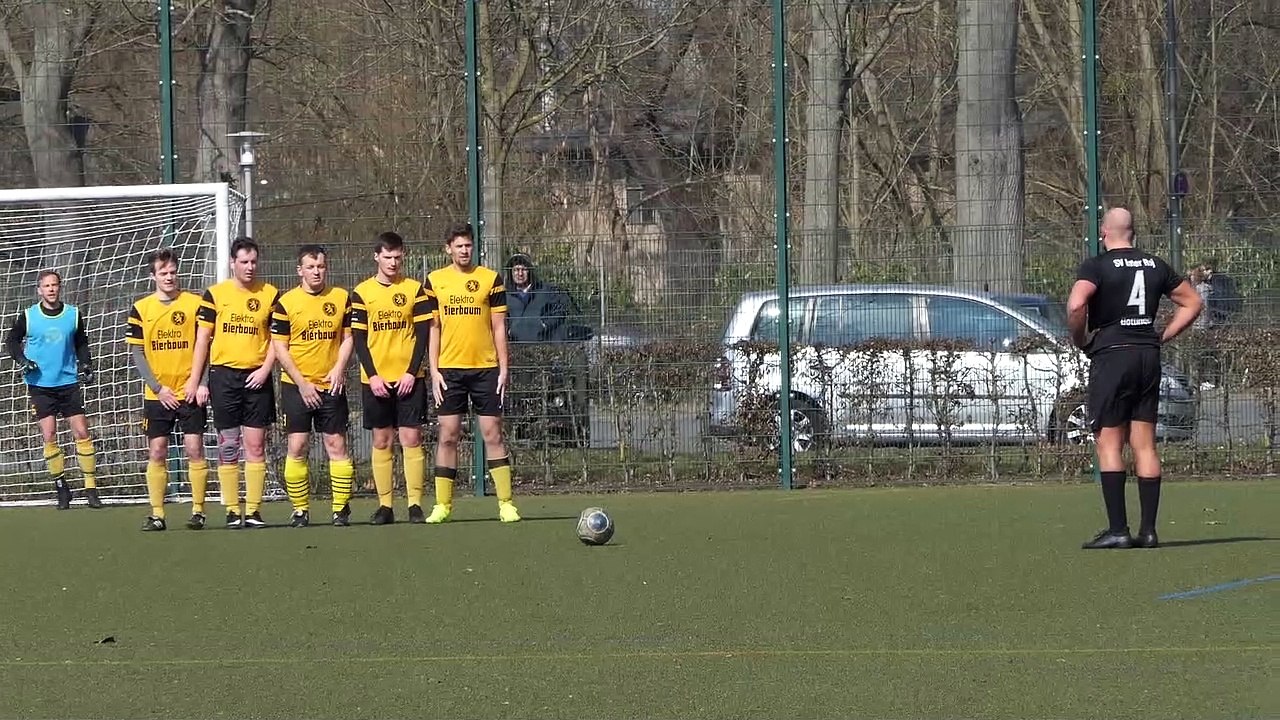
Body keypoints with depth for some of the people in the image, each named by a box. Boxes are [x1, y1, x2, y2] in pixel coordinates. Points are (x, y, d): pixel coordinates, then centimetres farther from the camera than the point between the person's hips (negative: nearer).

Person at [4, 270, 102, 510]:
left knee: (81, 433, -5)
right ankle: (60, 487, 8)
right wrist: (21, 359, -7)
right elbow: (12, 340, 10)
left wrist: (85, 364, 0)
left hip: (68, 382, 1)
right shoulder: (27, 316, -2)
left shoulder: (73, 315, 2)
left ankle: (91, 488, 1)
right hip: (40, 384, -1)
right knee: (49, 436, -4)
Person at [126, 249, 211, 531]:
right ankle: (156, 514, 5)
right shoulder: (141, 309, 4)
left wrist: (203, 383, -9)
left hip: (190, 392, -1)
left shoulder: (195, 304, 1)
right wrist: (158, 388, -5)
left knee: (194, 449, -5)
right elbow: (136, 352, 3)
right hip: (157, 395, 1)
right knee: (156, 452, 1)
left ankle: (198, 510, 1)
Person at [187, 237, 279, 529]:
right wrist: (194, 380, -1)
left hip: (256, 378, 0)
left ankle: (253, 509, 1)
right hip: (224, 375, 0)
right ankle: (232, 510, 3)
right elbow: (202, 339, 4)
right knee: (228, 446, 0)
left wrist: (265, 369, -6)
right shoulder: (215, 295, 3)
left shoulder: (270, 294, 5)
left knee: (255, 444, -2)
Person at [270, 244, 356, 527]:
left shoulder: (341, 298, 5)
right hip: (296, 386, -2)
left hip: (331, 385, 2)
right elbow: (279, 347, -3)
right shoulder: (286, 303, -3)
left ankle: (341, 508, 4)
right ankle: (300, 510, 4)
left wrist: (339, 368, -8)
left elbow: (348, 337, 10)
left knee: (336, 445, -1)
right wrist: (302, 383, -9)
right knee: (297, 448, -3)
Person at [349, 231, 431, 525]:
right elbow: (358, 338, 2)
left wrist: (412, 372, -9)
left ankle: (415, 504, -4)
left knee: (411, 438, -5)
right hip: (375, 380, 1)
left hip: (408, 378, -1)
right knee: (381, 440, 3)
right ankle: (385, 505, 6)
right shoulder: (362, 293, 3)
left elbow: (422, 333, 1)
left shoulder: (415, 290, 3)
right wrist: (372, 376, -8)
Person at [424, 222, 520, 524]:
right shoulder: (435, 281, 6)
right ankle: (442, 504, 4)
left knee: (493, 433, -1)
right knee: (448, 435, 0)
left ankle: (506, 502, 0)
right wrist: (434, 371, 0)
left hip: (485, 368, -1)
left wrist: (503, 369, 0)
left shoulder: (490, 279, 4)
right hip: (449, 370, 1)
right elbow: (433, 329, 7)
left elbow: (499, 327, 5)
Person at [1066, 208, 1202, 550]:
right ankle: (1148, 530, 3)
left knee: (1109, 444, -3)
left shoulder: (1097, 266, -6)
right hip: (1148, 355, 5)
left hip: (1111, 355, -5)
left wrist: (1080, 339, -6)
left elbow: (1076, 304, -23)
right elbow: (1192, 302, 19)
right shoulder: (1155, 265, 11)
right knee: (1145, 445, 6)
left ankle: (1117, 529, -10)